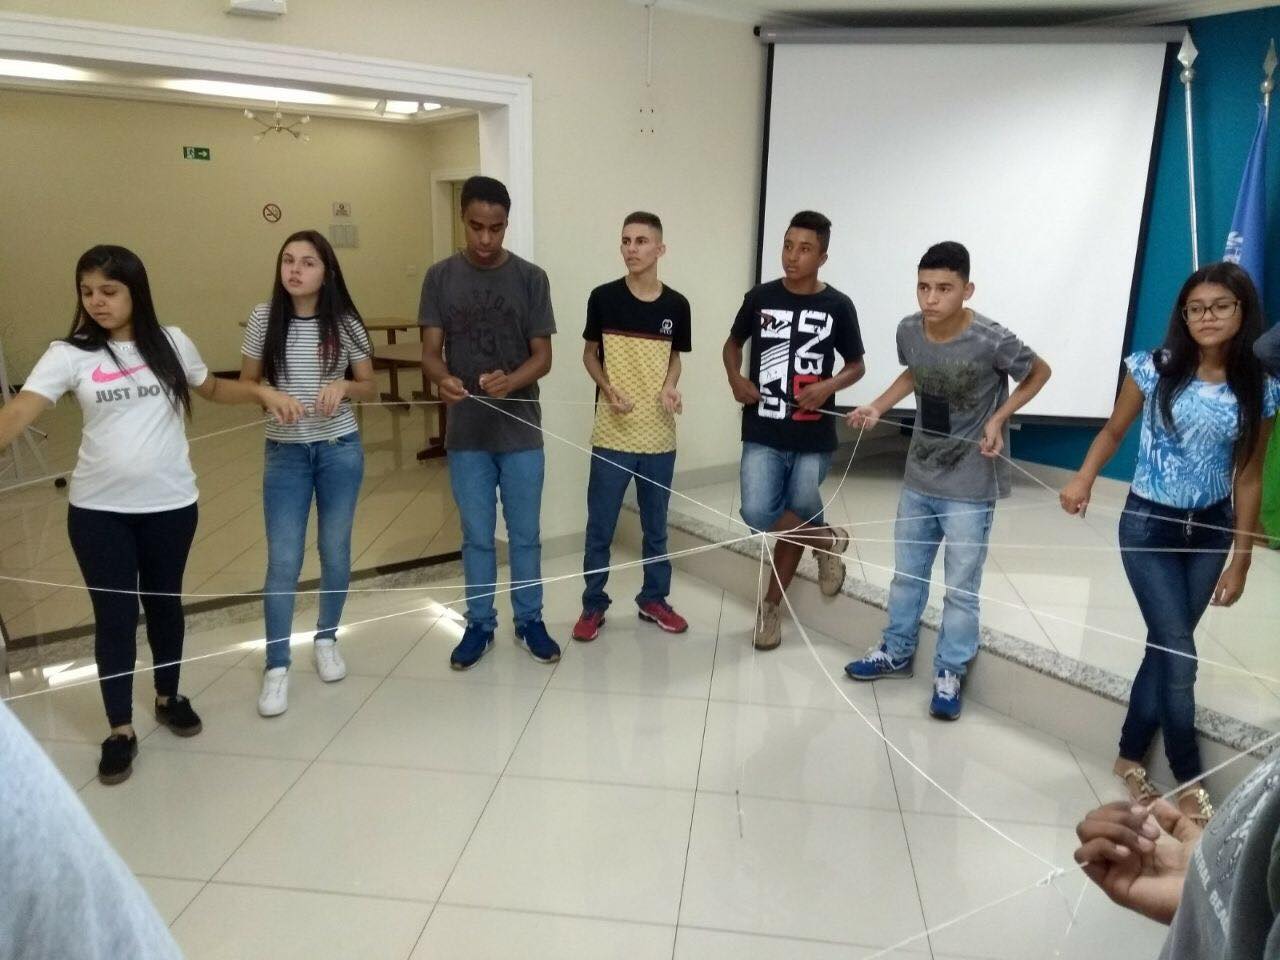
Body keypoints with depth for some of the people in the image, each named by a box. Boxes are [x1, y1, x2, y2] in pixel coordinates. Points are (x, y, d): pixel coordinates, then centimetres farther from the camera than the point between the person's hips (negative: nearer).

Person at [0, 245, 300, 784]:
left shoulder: (171, 343, 0)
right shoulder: (69, 354, -6)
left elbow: (212, 389, 15)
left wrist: (262, 392, -3)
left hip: (170, 503, 1)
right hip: (98, 509, -1)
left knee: (164, 602, 16)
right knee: (114, 615, 6)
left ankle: (168, 698, 37)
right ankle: (120, 730, 21)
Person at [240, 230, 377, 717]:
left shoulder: (345, 323, -6)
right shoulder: (264, 319, -5)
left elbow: (370, 388, 1)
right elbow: (245, 383, 3)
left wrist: (343, 387, -20)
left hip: (340, 450, 0)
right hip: (284, 452, 0)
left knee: (335, 551, 11)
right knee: (283, 560, -1)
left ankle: (326, 639, 33)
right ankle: (277, 666, 12)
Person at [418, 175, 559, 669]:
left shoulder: (531, 278, -3)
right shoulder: (441, 277, -1)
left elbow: (542, 356, -5)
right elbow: (431, 352, -3)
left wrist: (509, 381, -27)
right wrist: (442, 379, -27)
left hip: (521, 431, 0)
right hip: (466, 433, 1)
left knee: (525, 535, 11)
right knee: (477, 536, 12)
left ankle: (529, 621, 28)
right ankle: (479, 624, 28)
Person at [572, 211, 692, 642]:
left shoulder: (676, 305, 0)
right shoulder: (603, 297, -5)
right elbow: (589, 354, 5)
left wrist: (670, 388, -9)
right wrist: (608, 390, -12)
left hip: (659, 435, 2)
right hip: (612, 433, -1)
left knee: (656, 524, 14)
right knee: (600, 525, 5)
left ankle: (653, 599, 30)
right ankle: (593, 605, 20)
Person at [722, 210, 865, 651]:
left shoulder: (837, 306, -2)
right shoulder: (760, 297, 1)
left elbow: (856, 366, 8)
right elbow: (733, 343, 17)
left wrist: (827, 387, -12)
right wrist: (735, 378, -4)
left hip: (813, 437, -1)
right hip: (763, 433, 1)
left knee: (793, 521, 7)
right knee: (758, 515, -15)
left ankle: (771, 606, 28)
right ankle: (826, 538, 15)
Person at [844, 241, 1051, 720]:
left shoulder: (991, 341, -22)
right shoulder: (908, 331, -8)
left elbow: (1039, 373, -4)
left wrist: (998, 419, -15)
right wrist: (878, 406, 0)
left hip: (971, 486, -5)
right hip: (918, 477, 5)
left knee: (961, 587, 6)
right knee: (906, 573, 18)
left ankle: (949, 674, 24)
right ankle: (896, 653, 37)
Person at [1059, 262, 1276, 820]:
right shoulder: (1155, 369, -10)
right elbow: (1114, 431, 2)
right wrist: (1084, 479, -16)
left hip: (1211, 530, 3)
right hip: (1149, 526, -3)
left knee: (1166, 646, 11)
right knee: (1178, 652, -3)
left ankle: (1131, 755, 29)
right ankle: (1189, 779, 16)